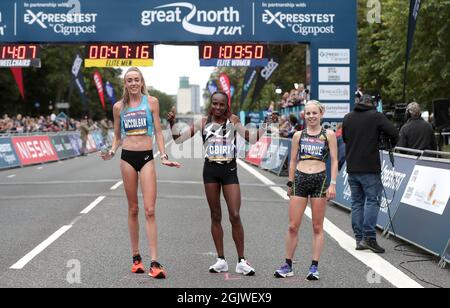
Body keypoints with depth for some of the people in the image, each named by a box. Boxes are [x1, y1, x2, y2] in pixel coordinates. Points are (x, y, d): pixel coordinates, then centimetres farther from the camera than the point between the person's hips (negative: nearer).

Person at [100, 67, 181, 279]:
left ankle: (154, 262, -11)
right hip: (127, 157, 2)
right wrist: (111, 152, -3)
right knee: (133, 209, 7)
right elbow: (117, 136, 15)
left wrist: (163, 156, -3)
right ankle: (136, 257, 16)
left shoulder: (151, 102, 3)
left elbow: (158, 132, 5)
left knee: (149, 210, -8)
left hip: (147, 157, -2)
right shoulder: (119, 107, 8)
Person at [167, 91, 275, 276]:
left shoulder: (232, 121, 2)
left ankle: (241, 261, 2)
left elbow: (252, 139, 5)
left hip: (229, 170, -1)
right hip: (210, 170, 1)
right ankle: (221, 260, 15)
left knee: (235, 216, -7)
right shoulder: (203, 123, 3)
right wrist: (172, 123, -9)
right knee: (215, 216, 7)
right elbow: (178, 140, 5)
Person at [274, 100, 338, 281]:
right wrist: (290, 183, 11)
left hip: (320, 180, -2)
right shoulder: (298, 135, 9)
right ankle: (288, 265, 11)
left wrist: (333, 184, -8)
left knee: (317, 227, 3)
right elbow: (293, 161, 14)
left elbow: (334, 161, 0)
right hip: (300, 179, 2)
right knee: (293, 226, 1)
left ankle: (314, 267, 9)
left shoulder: (328, 135, 3)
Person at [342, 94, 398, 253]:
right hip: (370, 168, -5)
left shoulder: (347, 118, 10)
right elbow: (394, 133, -9)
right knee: (372, 200, -1)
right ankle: (369, 237, -10)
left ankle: (359, 239, 10)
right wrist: (390, 143, 11)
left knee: (357, 202, 10)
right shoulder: (376, 116, -5)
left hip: (352, 168, 5)